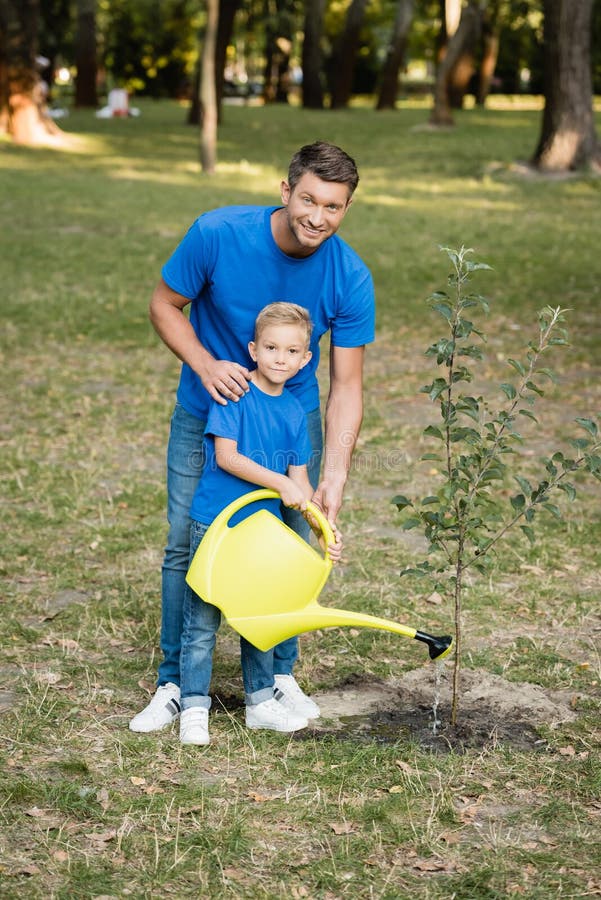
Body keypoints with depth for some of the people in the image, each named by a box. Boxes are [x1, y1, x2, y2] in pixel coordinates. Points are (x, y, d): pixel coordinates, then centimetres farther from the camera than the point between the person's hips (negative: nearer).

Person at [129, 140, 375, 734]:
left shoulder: (350, 278, -21)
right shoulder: (217, 234, -24)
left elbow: (346, 385, -18)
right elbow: (165, 305, -9)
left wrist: (333, 478, -28)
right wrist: (206, 366, -26)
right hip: (206, 415, -1)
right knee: (186, 547, 0)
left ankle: (280, 674, 28)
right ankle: (176, 684, 16)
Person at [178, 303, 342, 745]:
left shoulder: (295, 411, 4)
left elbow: (300, 481, 6)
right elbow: (226, 456, -18)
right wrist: (280, 483, -22)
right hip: (215, 525, -5)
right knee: (202, 622, 0)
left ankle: (262, 700, 29)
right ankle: (194, 708, 11)